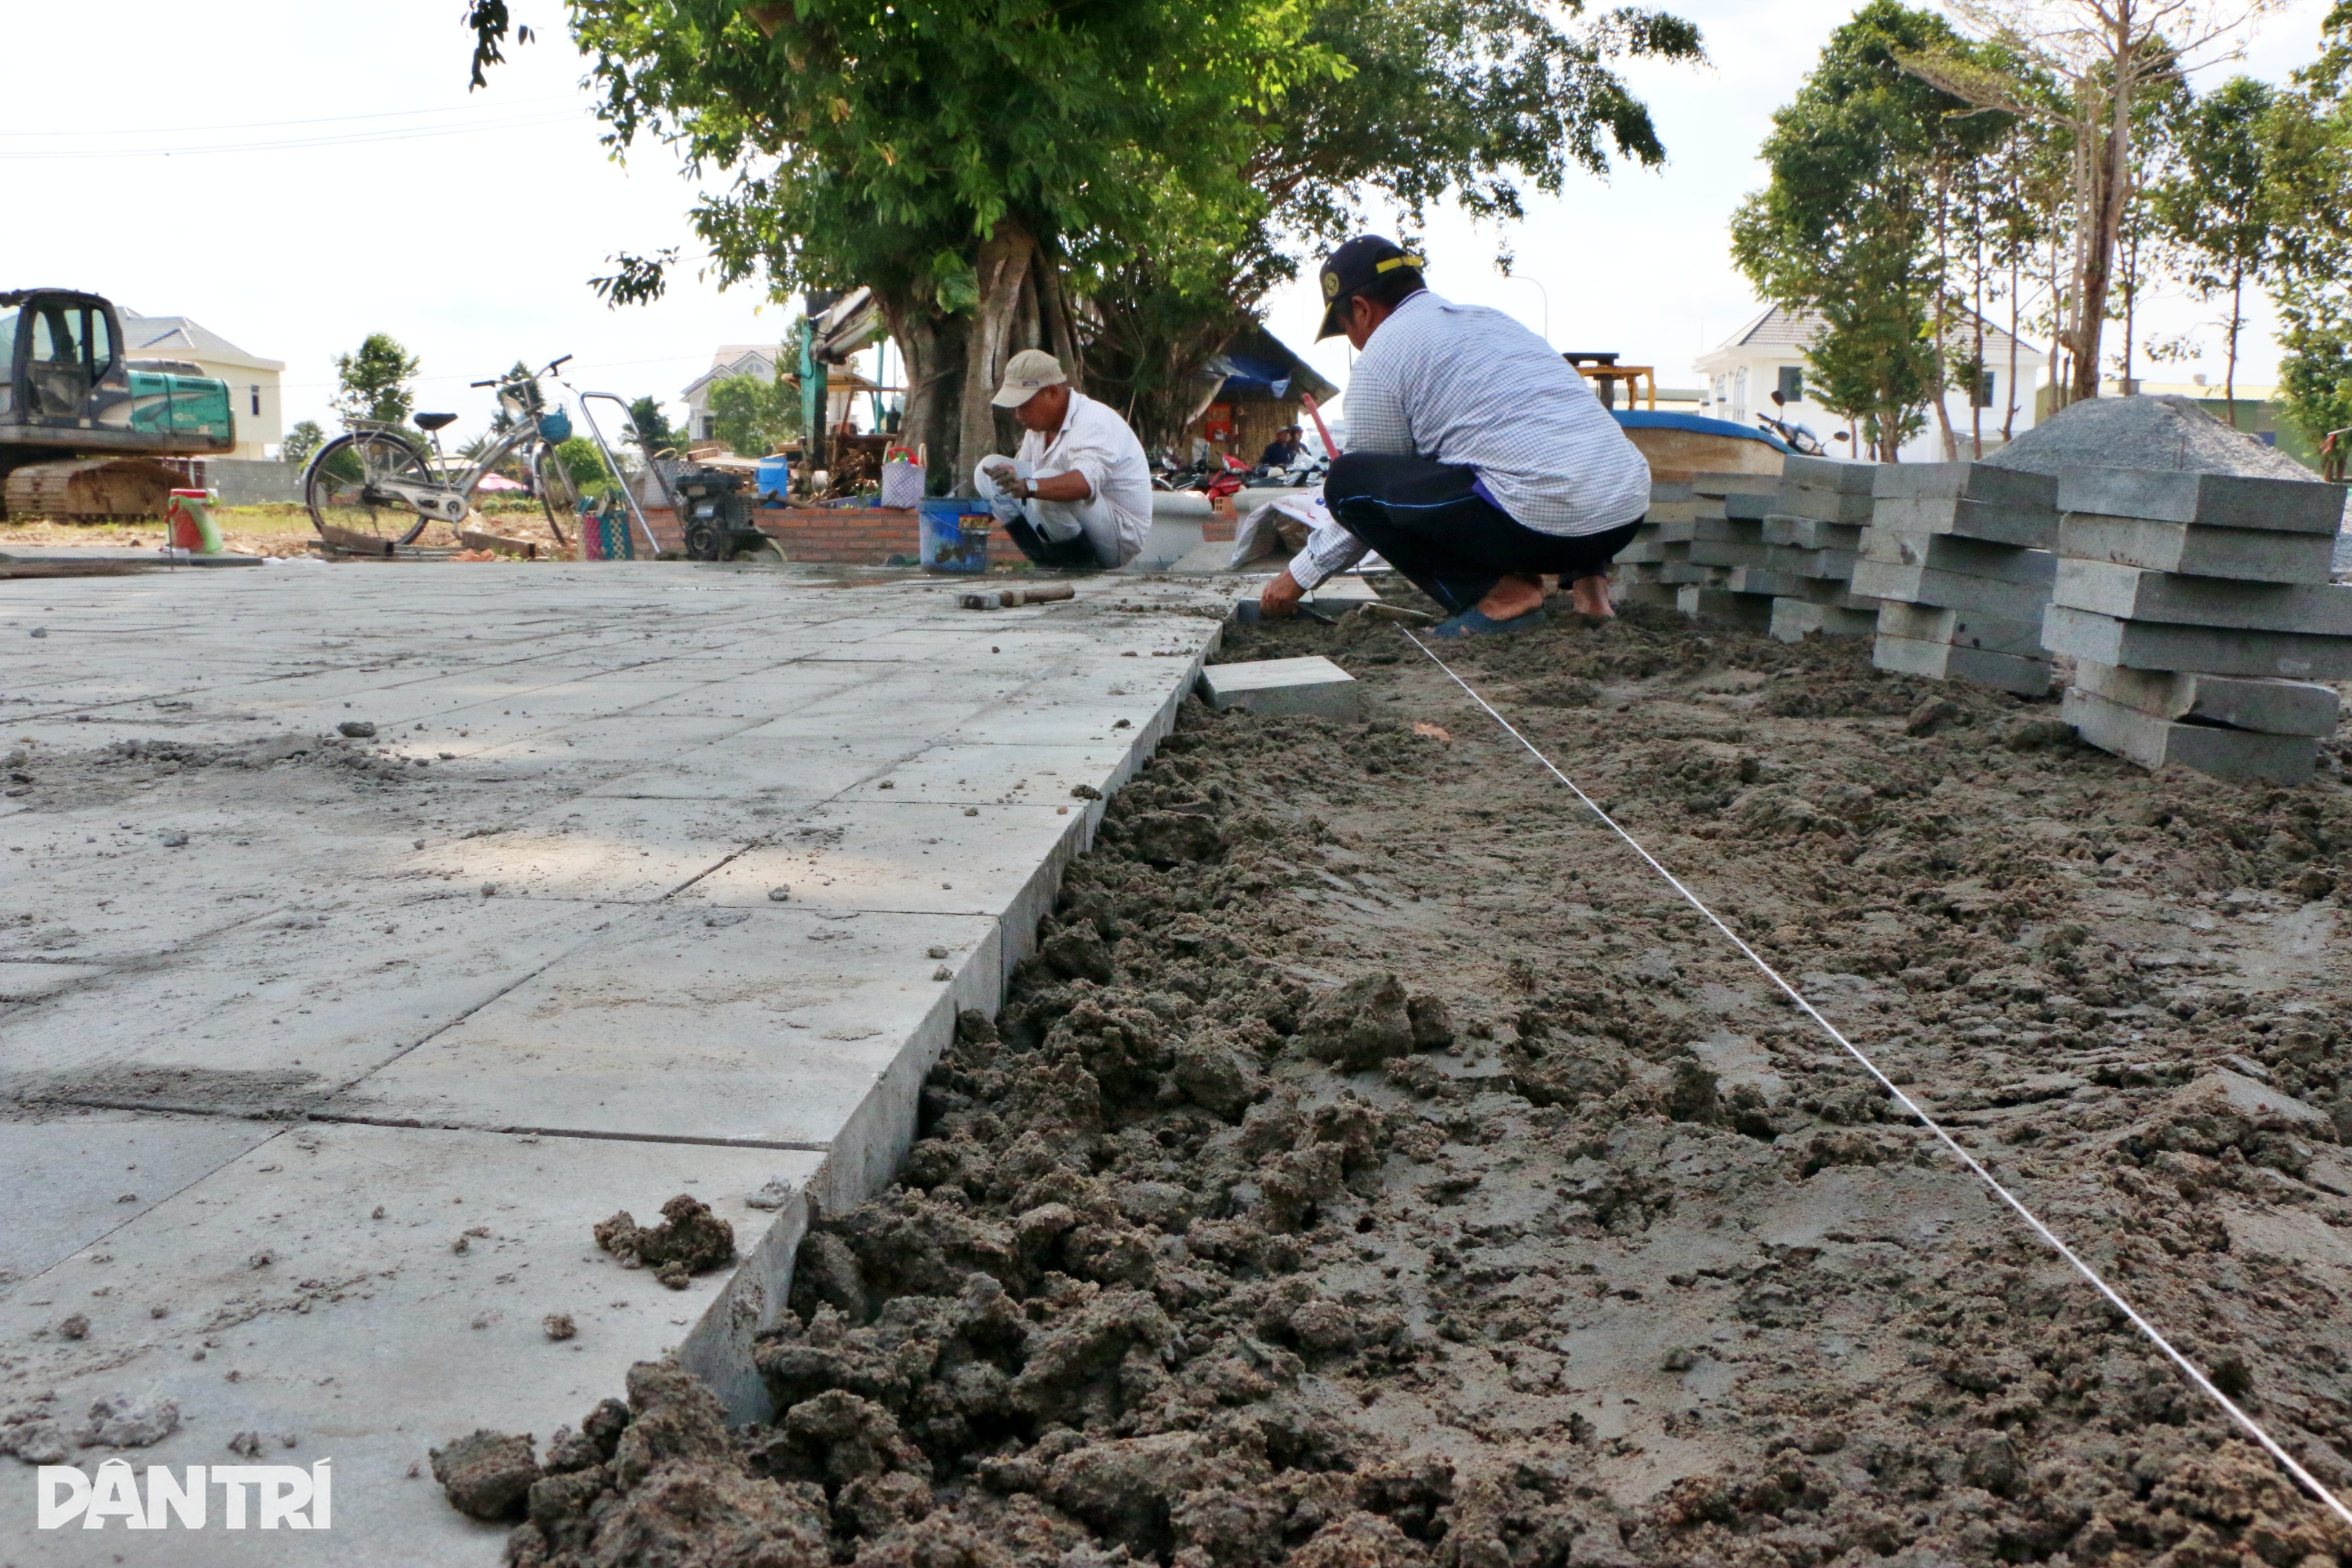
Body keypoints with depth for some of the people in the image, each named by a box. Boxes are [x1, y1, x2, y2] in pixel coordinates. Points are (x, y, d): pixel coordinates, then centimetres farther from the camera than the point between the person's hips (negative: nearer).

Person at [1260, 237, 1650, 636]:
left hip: (1545, 516, -8)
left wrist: (1299, 575, 24)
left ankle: (1501, 593, -4)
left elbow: (1359, 486, 12)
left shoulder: (1381, 353, 4)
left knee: (1348, 480, 1)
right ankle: (1585, 575, 16)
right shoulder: (1491, 318, 26)